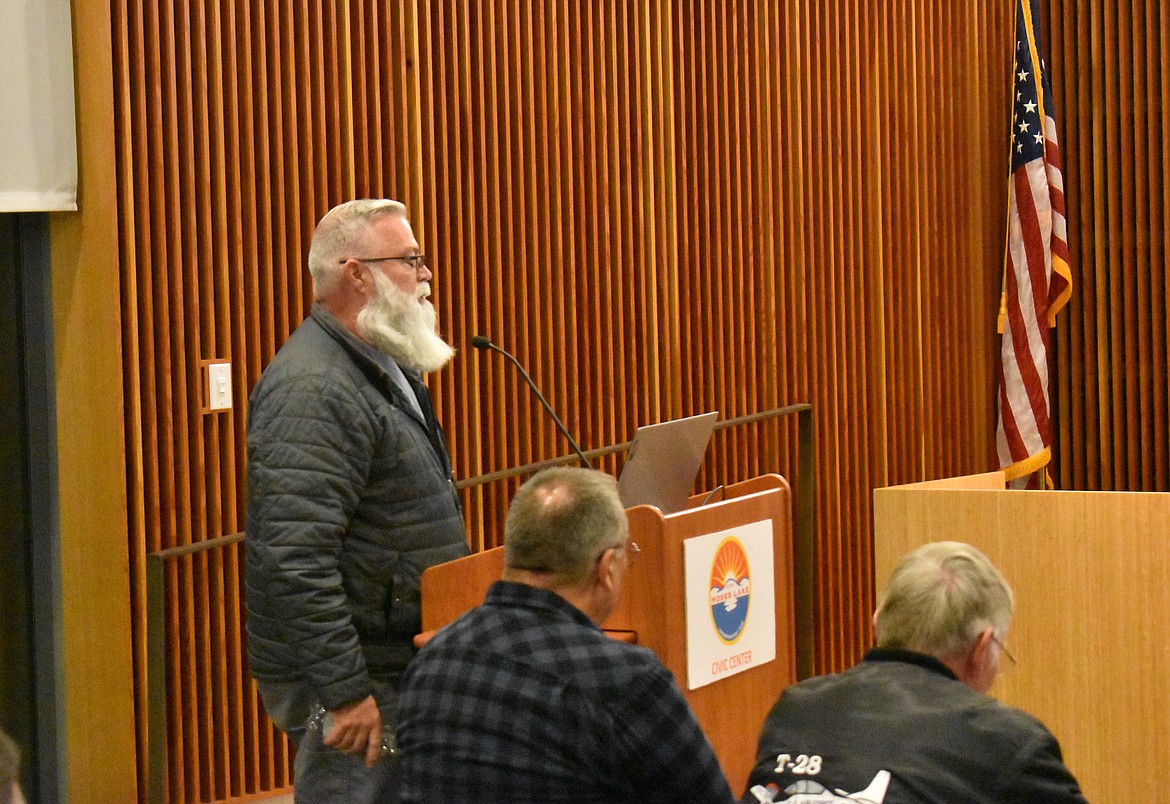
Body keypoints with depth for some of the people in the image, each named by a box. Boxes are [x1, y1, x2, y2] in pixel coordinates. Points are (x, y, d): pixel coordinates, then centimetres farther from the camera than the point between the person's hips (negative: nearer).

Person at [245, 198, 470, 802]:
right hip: (357, 682, -10)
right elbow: (295, 559, -26)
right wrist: (345, 690, -27)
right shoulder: (311, 390, -19)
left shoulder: (384, 368, 14)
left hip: (401, 659, 10)